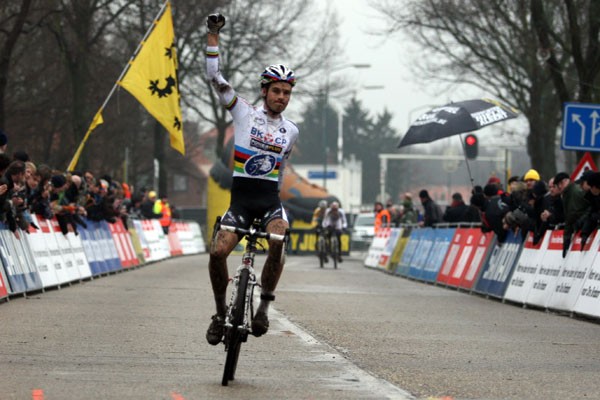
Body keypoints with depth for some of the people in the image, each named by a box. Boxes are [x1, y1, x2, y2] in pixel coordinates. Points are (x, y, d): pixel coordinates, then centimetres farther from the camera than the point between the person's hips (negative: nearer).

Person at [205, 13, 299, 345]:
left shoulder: (291, 131, 11)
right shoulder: (245, 113, 2)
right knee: (218, 252, -20)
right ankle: (221, 312, 3)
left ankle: (264, 306, -17)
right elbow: (215, 77, -4)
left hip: (270, 199, 1)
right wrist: (213, 35, -8)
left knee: (278, 240, -31)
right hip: (240, 197, -1)